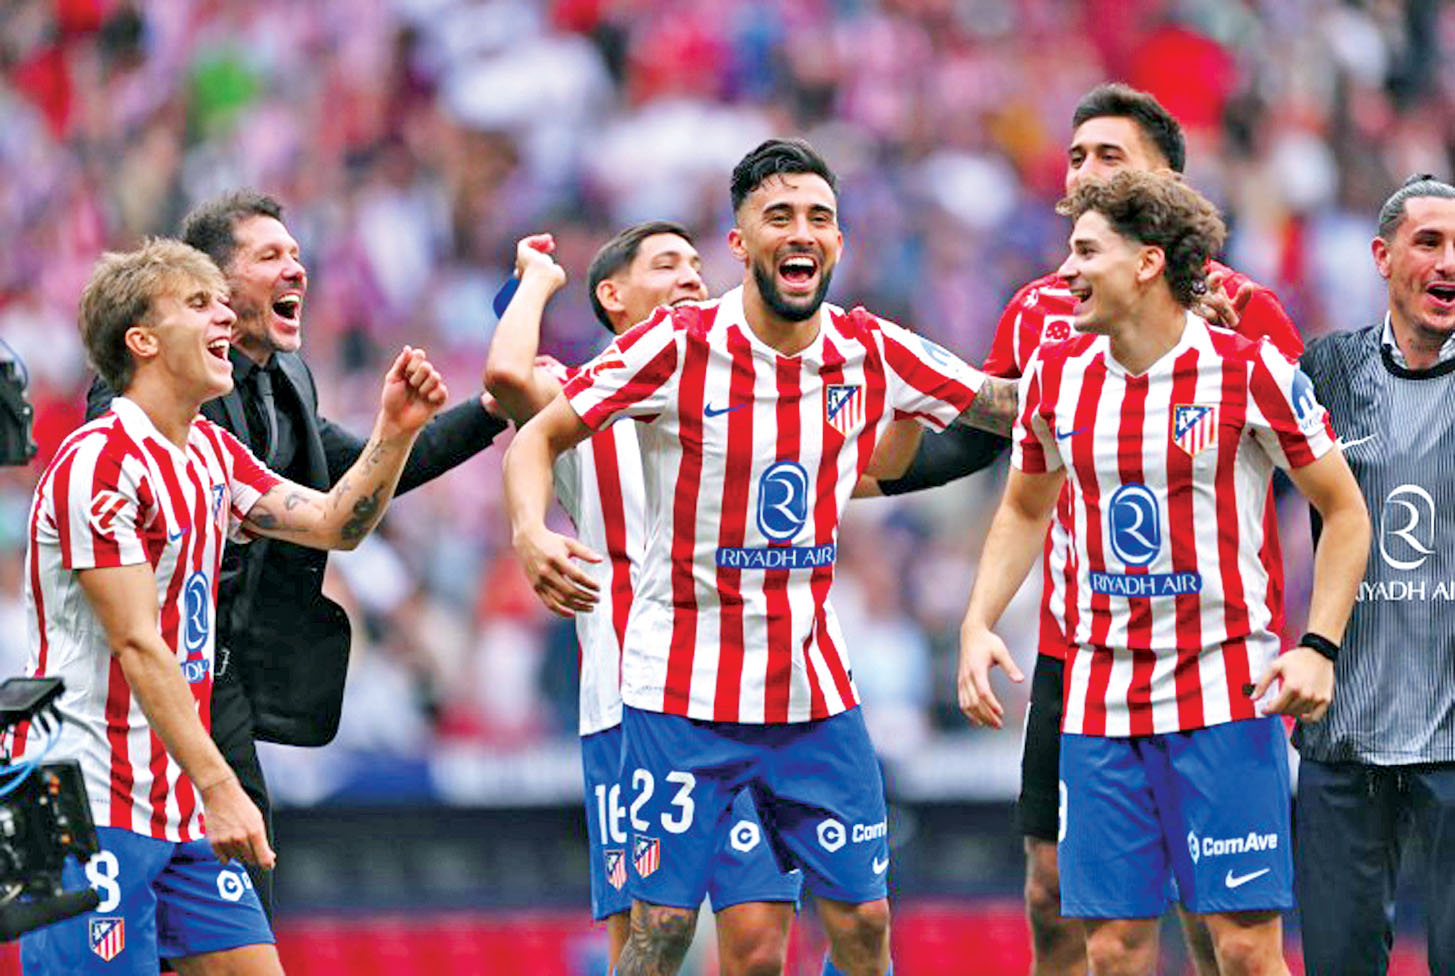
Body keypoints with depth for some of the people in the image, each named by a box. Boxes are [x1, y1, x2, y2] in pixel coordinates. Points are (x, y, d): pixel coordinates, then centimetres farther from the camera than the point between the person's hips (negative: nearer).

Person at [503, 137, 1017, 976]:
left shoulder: (873, 352, 0)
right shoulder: (679, 347, -11)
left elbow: (1011, 406, 12)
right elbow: (538, 438, -7)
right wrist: (531, 533, -27)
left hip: (815, 689, 4)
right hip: (683, 689, -4)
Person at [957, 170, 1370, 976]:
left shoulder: (1250, 371, -8)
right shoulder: (1055, 375, 5)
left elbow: (1344, 510, 0)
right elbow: (1024, 511, 22)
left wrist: (1318, 647, -11)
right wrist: (977, 625, 7)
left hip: (1226, 693, -4)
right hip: (1099, 700, 4)